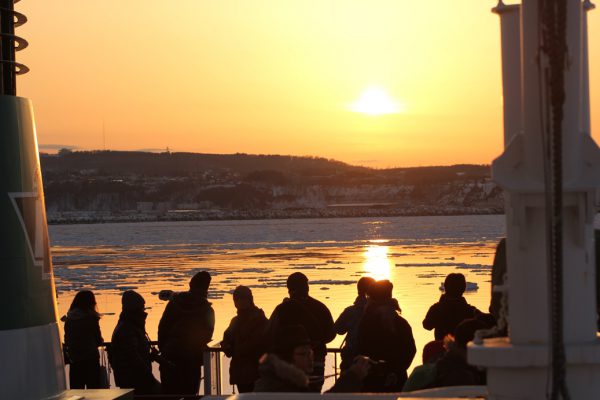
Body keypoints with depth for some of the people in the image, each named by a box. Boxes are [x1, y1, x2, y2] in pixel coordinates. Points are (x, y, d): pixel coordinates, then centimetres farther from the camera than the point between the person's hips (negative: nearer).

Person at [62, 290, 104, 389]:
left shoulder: (69, 318, 4)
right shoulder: (91, 317, -6)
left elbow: (66, 341, 9)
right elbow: (98, 341, -2)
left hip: (74, 359, 4)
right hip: (91, 358, -4)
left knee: (76, 389, 6)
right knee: (93, 388, 0)